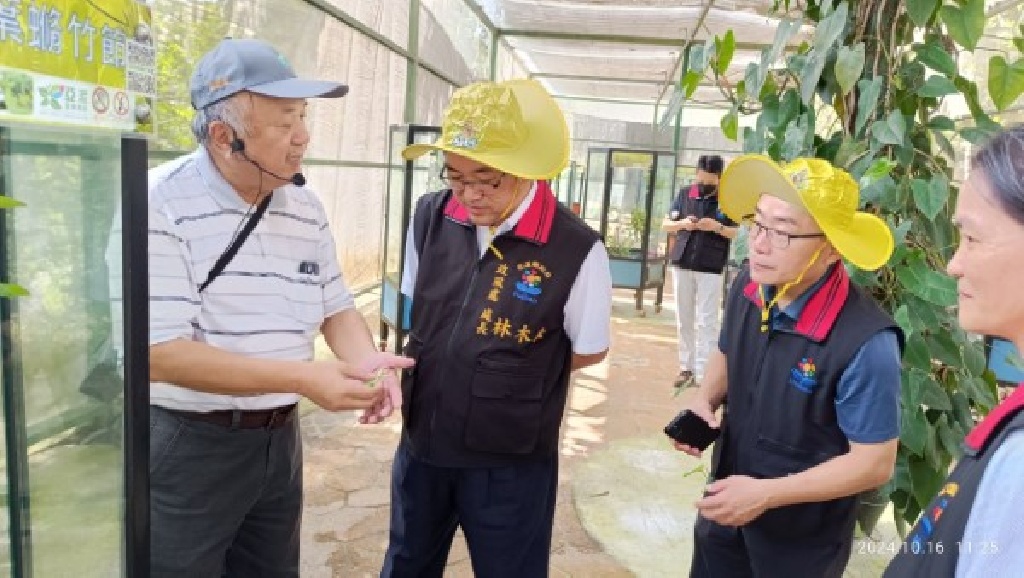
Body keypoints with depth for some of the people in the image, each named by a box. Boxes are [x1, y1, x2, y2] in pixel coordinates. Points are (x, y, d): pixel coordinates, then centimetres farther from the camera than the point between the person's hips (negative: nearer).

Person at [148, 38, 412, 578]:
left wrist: (365, 359, -15)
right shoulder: (159, 204, -18)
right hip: (186, 445, -5)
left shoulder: (306, 208, 1)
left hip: (279, 439, 6)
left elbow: (336, 307, 8)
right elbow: (159, 352, -24)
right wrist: (304, 378, -28)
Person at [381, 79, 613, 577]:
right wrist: (425, 367, -5)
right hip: (421, 444, 5)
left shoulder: (577, 250, -21)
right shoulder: (430, 218, -6)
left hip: (510, 463, -4)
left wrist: (506, 369, -4)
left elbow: (589, 351, -6)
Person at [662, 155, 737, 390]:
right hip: (681, 264, 4)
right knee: (683, 320, 9)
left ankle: (703, 373, 0)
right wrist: (682, 223, -11)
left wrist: (718, 227, -19)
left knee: (707, 322, -3)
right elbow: (665, 224, 9)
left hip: (711, 269, -4)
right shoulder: (685, 193, 7)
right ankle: (686, 368, 19)